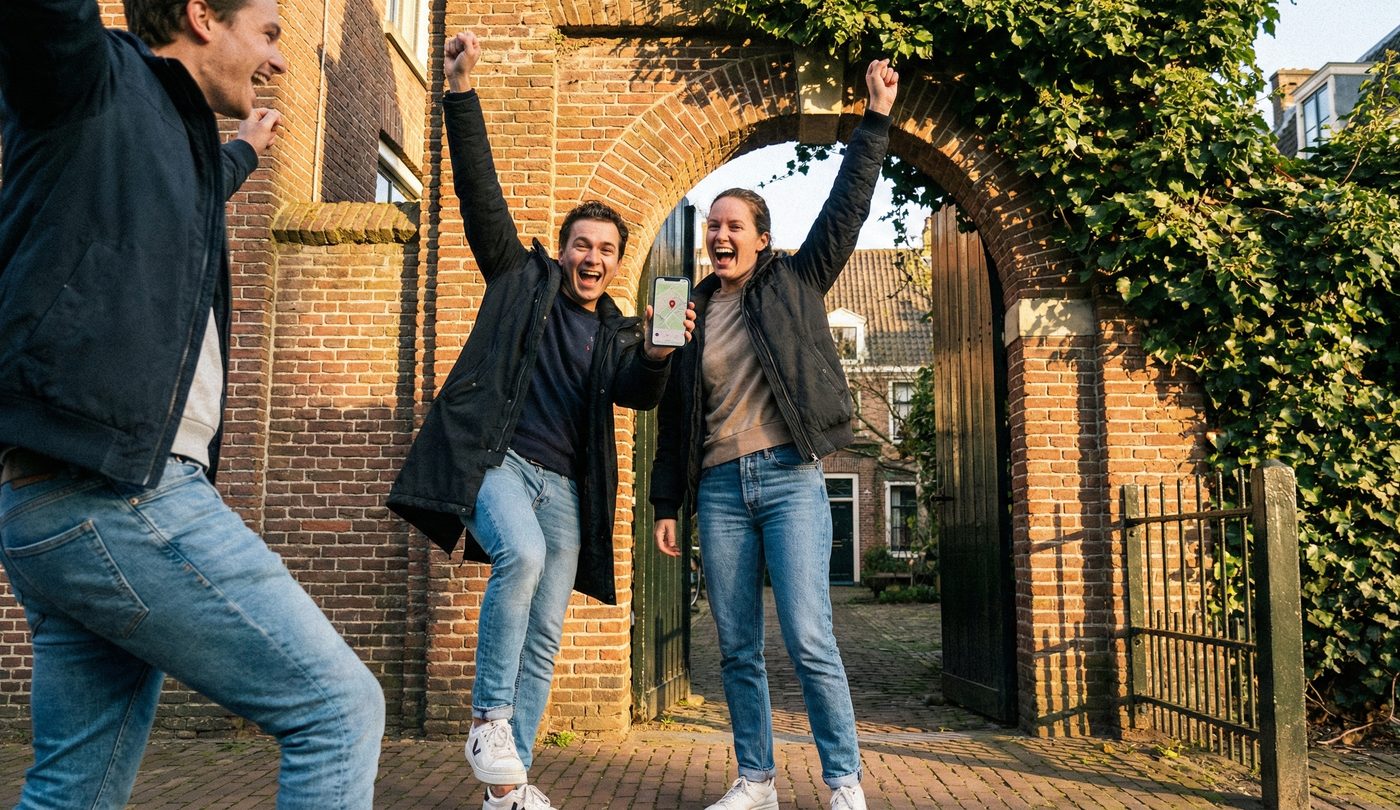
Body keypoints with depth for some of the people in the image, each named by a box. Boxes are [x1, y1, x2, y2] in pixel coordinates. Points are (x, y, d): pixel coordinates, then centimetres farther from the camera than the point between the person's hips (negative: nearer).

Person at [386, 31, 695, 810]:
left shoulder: (619, 331, 14)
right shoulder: (523, 277, 9)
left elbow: (637, 394, -5)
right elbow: (481, 193, 1)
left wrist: (660, 357, -27)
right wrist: (463, 92, -7)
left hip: (563, 482, 4)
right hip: (493, 455, -3)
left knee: (546, 634, 1)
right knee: (521, 553, -31)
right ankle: (488, 714, -12)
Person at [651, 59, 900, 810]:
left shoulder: (793, 284, 7)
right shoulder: (691, 313, 12)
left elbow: (845, 207, 2)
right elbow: (674, 417, 12)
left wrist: (876, 116, -1)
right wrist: (667, 504, 10)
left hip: (788, 478, -3)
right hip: (720, 488, 4)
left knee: (808, 641, -9)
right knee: (737, 649, 6)